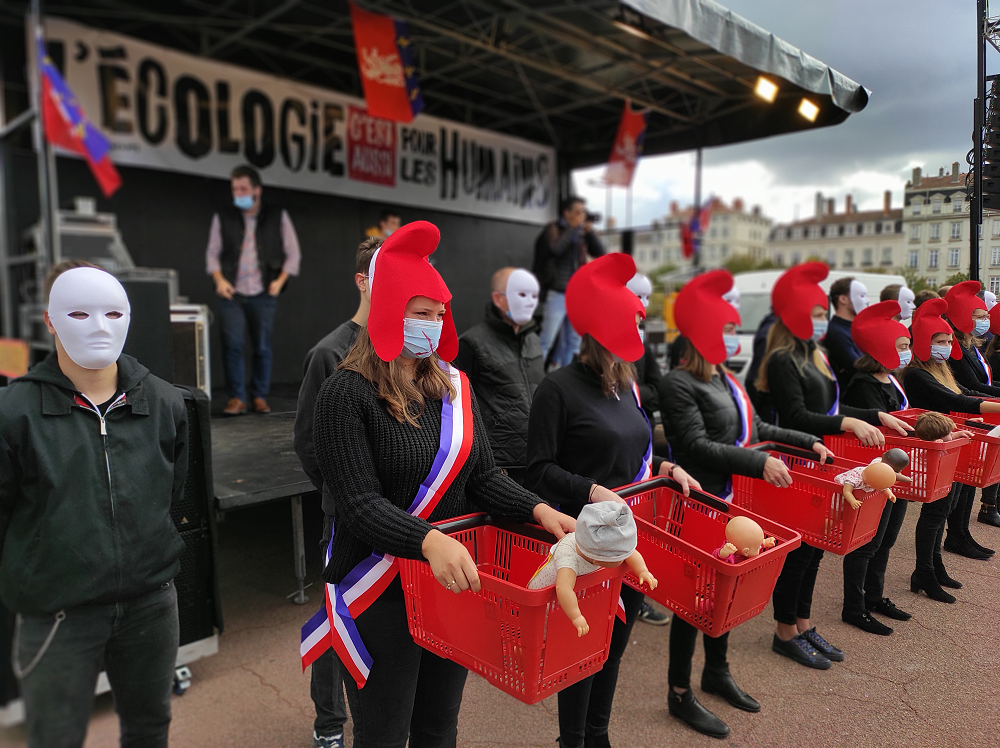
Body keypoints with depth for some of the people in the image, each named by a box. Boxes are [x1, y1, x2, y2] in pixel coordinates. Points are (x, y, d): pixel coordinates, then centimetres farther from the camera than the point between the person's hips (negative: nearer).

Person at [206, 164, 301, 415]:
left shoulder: (278, 216, 5)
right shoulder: (222, 218, 8)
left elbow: (293, 253, 8)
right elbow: (212, 252, 13)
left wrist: (280, 280, -4)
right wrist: (219, 279, -3)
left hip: (263, 294, 0)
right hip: (232, 293, 1)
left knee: (262, 347, 3)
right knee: (232, 344, -9)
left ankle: (260, 397, 16)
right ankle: (237, 398, 0)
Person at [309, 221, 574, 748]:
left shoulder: (453, 386, 4)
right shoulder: (347, 393, -14)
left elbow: (484, 478, 3)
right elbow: (361, 504, -22)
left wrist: (539, 510, -14)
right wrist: (428, 540, -38)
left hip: (453, 581, 5)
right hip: (382, 593, -5)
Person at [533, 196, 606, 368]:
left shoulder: (581, 233, 14)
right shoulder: (553, 229, -1)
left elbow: (599, 252, 9)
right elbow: (556, 249, -21)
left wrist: (590, 231, -2)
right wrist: (572, 228, -12)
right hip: (557, 293, -6)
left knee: (572, 342, 11)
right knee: (546, 339, -10)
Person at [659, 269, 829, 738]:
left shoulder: (726, 379, 11)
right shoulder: (678, 384, -16)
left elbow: (754, 429, 20)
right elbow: (697, 445, -24)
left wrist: (807, 443, 18)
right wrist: (759, 462, -28)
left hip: (732, 503, 9)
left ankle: (716, 672, 40)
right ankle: (680, 694, 19)